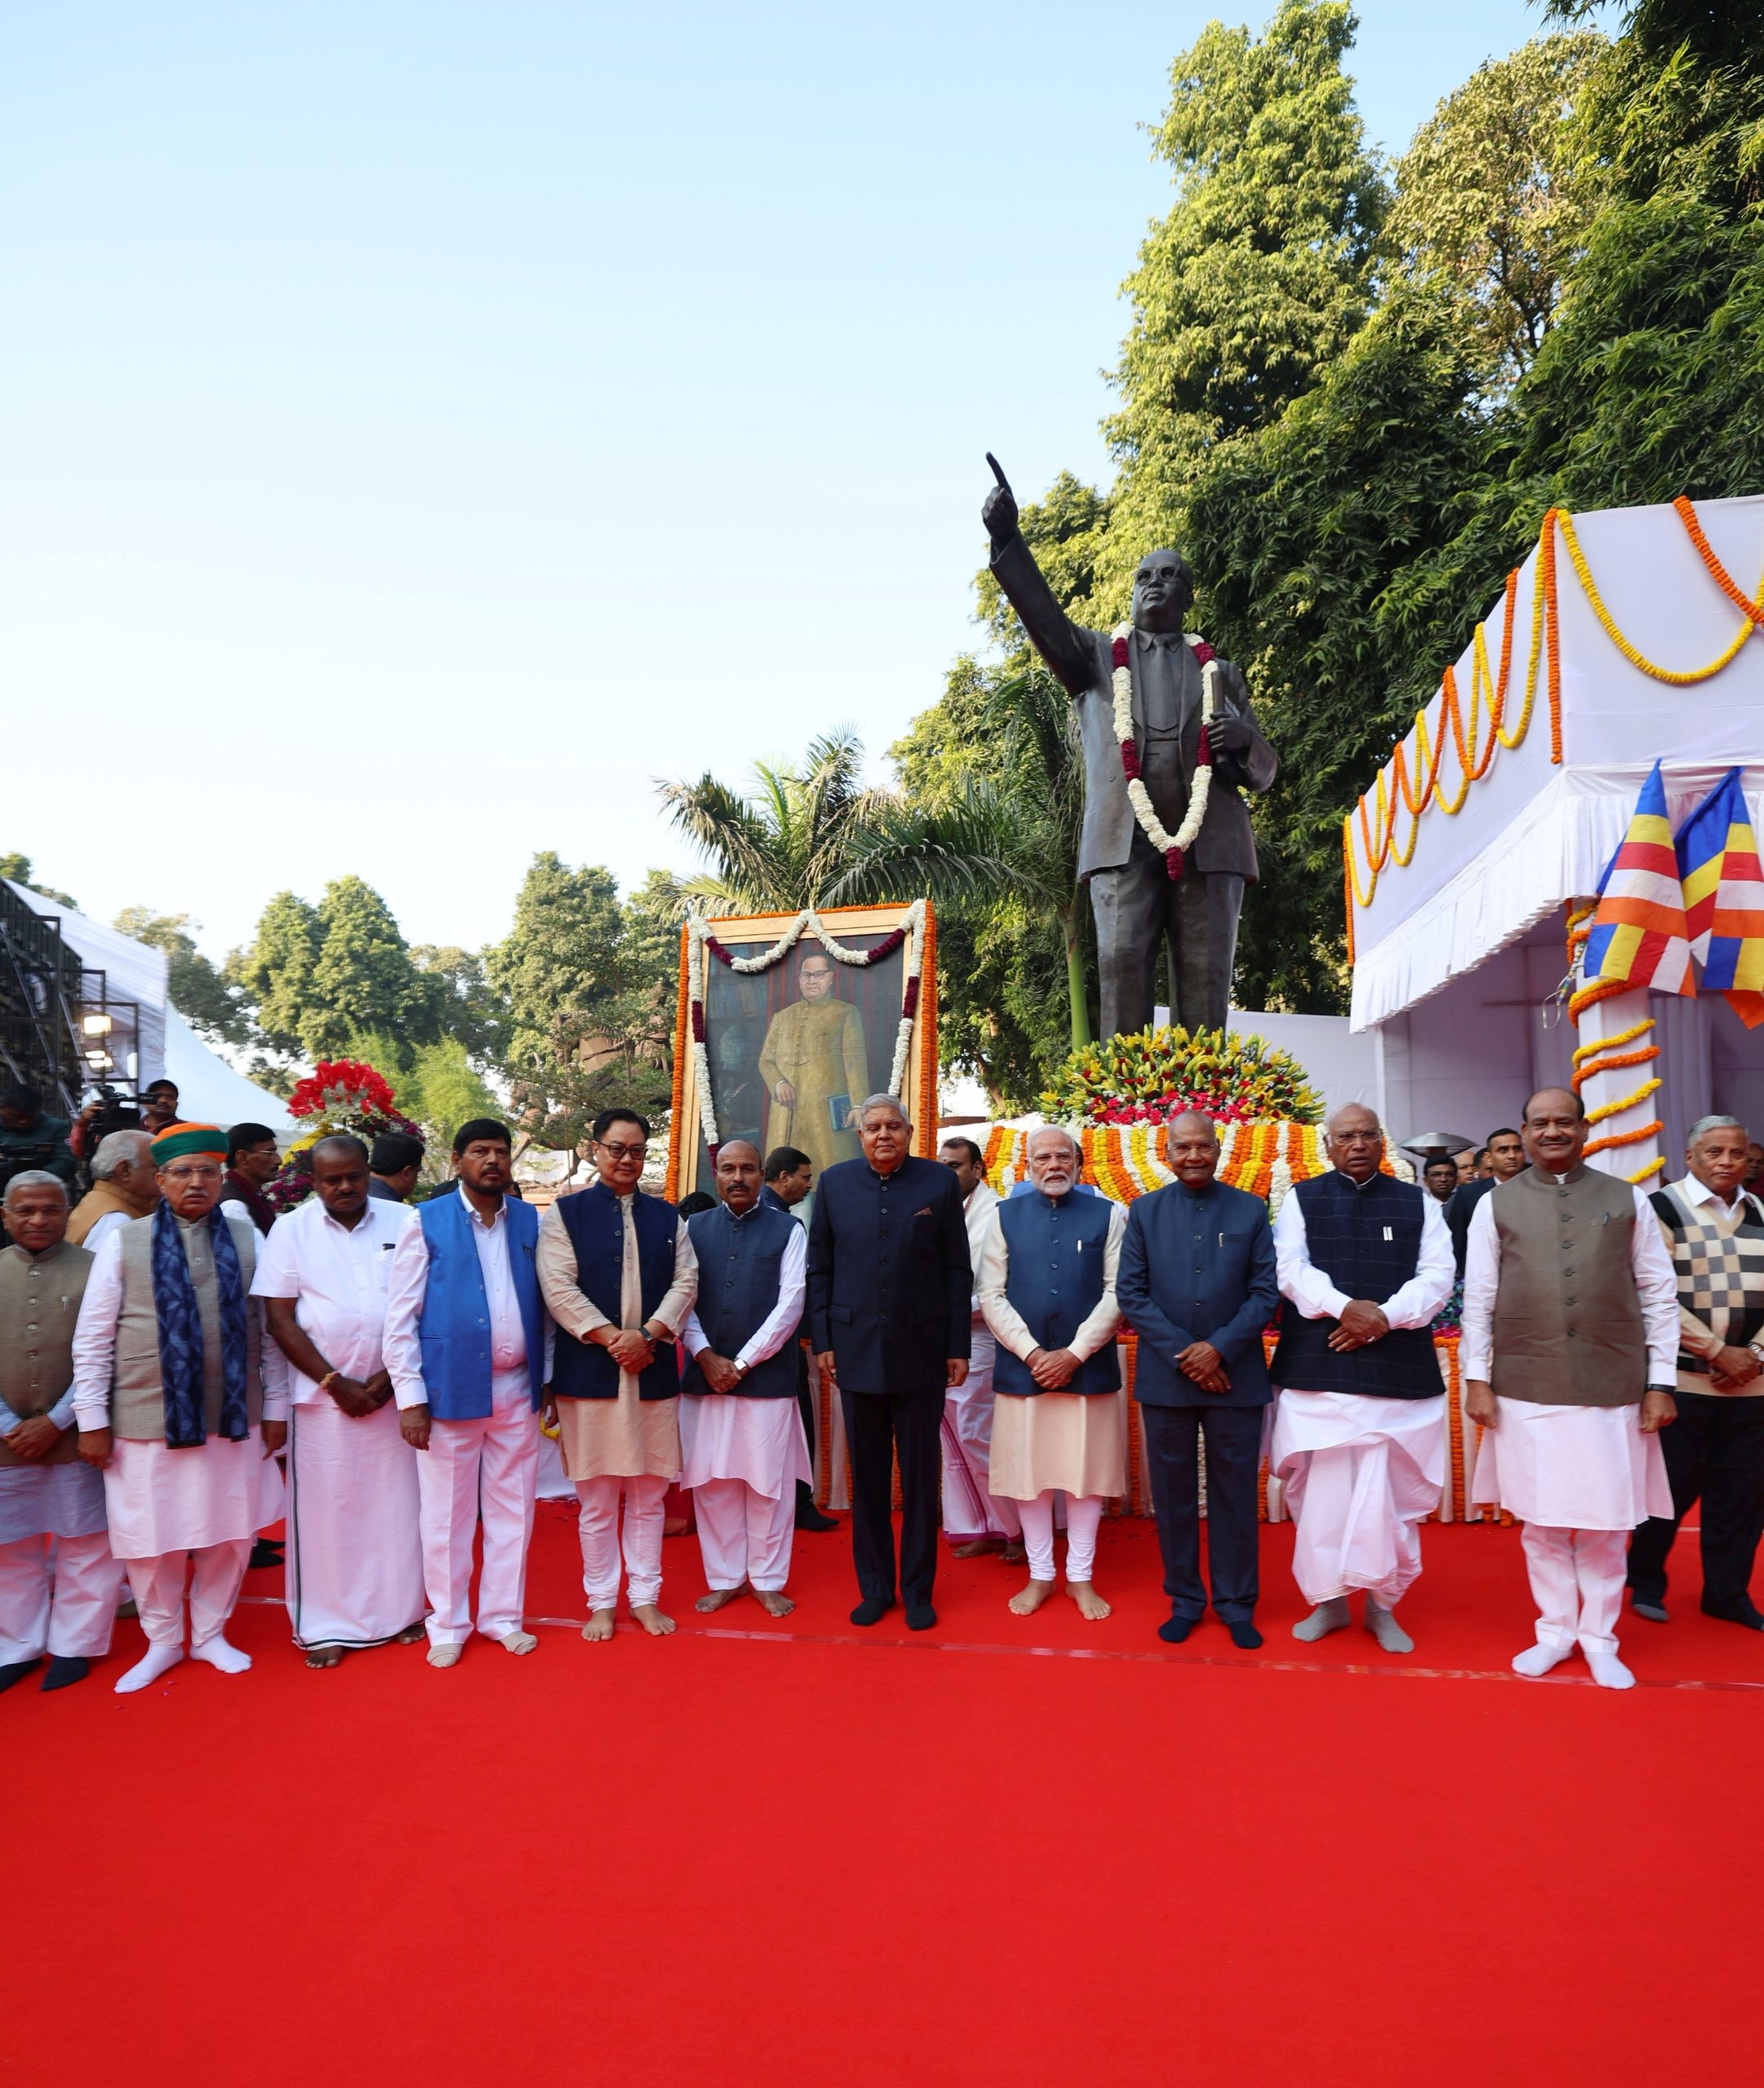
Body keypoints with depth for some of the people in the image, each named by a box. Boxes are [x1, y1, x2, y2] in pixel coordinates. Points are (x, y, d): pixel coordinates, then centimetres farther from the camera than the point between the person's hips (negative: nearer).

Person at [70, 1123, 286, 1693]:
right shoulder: (124, 1244, -1)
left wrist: (274, 1409, 5)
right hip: (146, 1421, -1)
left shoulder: (246, 1240, 3)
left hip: (234, 1419, 1)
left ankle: (210, 1633, 32)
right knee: (151, 1539, 9)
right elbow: (91, 1340, 1)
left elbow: (269, 1330, 5)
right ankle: (162, 1642, 31)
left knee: (230, 1534, 10)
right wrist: (93, 1421, -2)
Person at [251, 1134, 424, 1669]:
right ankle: (326, 1626, 18)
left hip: (393, 1389, 1)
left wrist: (389, 1378, -7)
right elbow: (279, 1319, -2)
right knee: (325, 1505, 5)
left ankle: (400, 1611, 22)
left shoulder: (405, 1222, 1)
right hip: (322, 1391, 0)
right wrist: (336, 1382, -8)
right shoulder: (291, 1230, 1)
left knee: (396, 1502, 7)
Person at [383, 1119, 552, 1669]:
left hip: (517, 1391, 3)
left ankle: (503, 1616, 27)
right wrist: (410, 1397, -9)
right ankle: (448, 1625, 24)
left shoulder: (531, 1222, 6)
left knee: (513, 1509, 12)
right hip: (451, 1389, -3)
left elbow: (544, 1308, 10)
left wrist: (547, 1379, 5)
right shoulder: (425, 1222, -3)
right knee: (446, 1513, 8)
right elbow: (400, 1316, -5)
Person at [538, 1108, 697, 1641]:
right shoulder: (565, 1213, 2)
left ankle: (645, 1597, 22)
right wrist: (612, 1338, -14)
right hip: (588, 1373, -2)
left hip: (654, 1373, 3)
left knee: (648, 1496, 10)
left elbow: (685, 1281, 3)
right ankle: (601, 1602, 20)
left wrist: (648, 1335, -12)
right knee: (596, 1500, 6)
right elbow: (559, 1287, -7)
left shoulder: (667, 1217, 11)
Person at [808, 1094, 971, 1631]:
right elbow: (819, 1268, 6)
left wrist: (958, 1348, -2)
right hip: (856, 1350, 2)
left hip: (921, 1352, -1)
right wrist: (822, 1341, 1)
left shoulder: (939, 1183, -2)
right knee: (867, 1477, 10)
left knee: (920, 1477, 8)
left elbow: (958, 1270, 0)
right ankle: (875, 1588, 24)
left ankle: (918, 1591, 21)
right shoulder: (835, 1183, 3)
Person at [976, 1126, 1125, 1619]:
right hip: (1021, 1367, 1)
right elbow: (990, 1294, 0)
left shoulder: (1108, 1216, 2)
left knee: (1087, 1472, 7)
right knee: (1028, 1473, 7)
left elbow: (1117, 1292, -4)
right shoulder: (1003, 1216, 4)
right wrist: (1032, 1353, -10)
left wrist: (1074, 1354, -11)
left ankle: (1081, 1577, 22)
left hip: (1088, 1368, 0)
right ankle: (1039, 1575, 23)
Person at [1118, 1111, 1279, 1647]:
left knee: (1235, 1492, 7)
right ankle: (1184, 1601, 23)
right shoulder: (1144, 1211, 4)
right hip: (1164, 1376, 1)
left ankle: (1236, 1604, 21)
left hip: (1234, 1376, -1)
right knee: (1172, 1493, 9)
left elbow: (1266, 1292, -1)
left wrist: (1219, 1348, -12)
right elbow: (1131, 1293, 0)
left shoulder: (1251, 1210, 3)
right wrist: (1182, 1353, -9)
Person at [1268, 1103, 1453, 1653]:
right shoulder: (1301, 1200, 8)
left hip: (1398, 1370, 1)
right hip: (1317, 1367, 0)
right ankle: (1327, 1600, 17)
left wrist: (1384, 1317, -14)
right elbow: (1290, 1268, -3)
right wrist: (1346, 1307, -18)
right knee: (1321, 1489, 2)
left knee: (1390, 1493, 3)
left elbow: (1437, 1276, 1)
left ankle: (1383, 1604, 18)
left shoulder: (1417, 1204, 10)